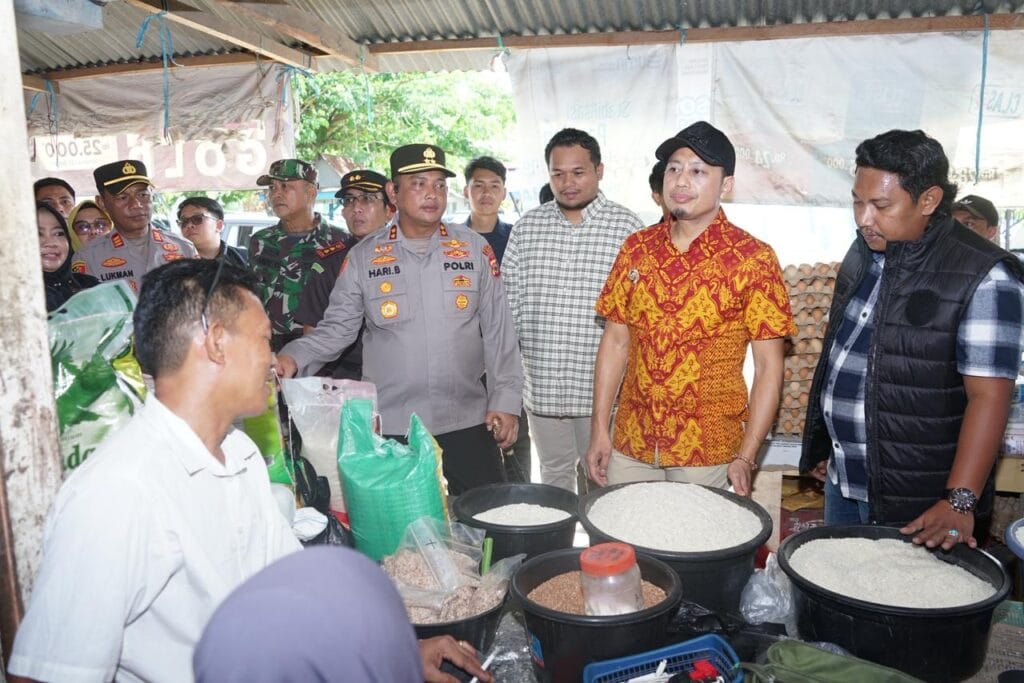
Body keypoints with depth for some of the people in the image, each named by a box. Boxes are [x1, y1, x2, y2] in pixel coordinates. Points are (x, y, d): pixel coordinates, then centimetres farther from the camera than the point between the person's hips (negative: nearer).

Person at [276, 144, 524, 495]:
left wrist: (506, 400, 0)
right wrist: (294, 357, -15)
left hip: (468, 422, 1)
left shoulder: (474, 249, 3)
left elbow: (498, 330, 5)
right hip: (390, 427, 0)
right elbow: (336, 328, 4)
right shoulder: (364, 257, 3)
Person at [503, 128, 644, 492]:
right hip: (541, 385, 3)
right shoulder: (527, 226, 6)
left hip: (601, 389, -3)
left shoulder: (627, 226, -4)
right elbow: (508, 300, 9)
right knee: (554, 474, 18)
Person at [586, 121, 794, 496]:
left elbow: (769, 365, -7)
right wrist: (599, 430, 2)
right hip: (629, 443, 3)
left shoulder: (754, 259, -8)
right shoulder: (636, 248, 2)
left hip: (708, 451, -3)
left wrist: (746, 456, -12)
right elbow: (615, 341, 5)